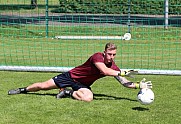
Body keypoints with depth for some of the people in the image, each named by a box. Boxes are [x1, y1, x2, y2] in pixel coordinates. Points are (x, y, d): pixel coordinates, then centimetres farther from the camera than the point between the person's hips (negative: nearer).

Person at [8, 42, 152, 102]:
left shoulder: (113, 67, -10)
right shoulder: (97, 56, -26)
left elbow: (125, 83, -9)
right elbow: (104, 71, -45)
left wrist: (139, 85, -23)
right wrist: (121, 72, -46)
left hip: (83, 84, 4)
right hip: (72, 76, -4)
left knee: (89, 97, -30)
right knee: (43, 86, 3)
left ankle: (68, 92, -1)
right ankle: (23, 89, 33)